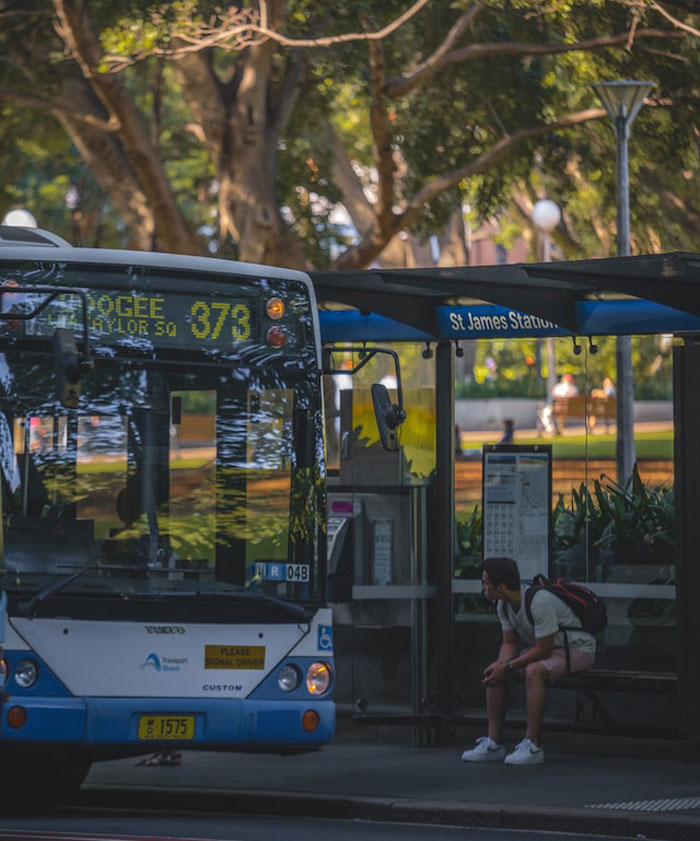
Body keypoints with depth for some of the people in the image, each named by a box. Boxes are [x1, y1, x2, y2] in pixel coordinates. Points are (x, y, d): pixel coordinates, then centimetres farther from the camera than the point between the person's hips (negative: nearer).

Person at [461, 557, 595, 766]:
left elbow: (543, 650, -28)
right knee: (493, 672, -6)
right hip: (543, 647, 9)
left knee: (534, 671, -36)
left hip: (578, 649, -9)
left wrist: (508, 668, -26)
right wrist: (500, 664, -17)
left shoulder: (540, 602, -30)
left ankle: (533, 746, -32)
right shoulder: (504, 605, -2)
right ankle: (494, 742, -4)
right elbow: (510, 643, 5)